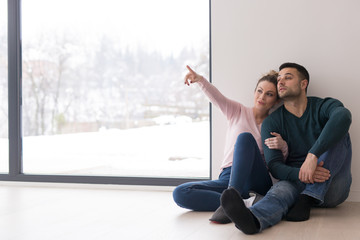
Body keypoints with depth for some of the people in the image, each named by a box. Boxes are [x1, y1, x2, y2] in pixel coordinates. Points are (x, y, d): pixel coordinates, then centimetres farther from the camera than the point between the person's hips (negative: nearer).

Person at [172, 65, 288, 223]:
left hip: (257, 183, -1)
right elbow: (216, 98, -5)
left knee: (245, 137, -29)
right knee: (180, 194, -23)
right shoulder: (238, 112, 15)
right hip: (228, 177, 2)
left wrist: (283, 147, -16)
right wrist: (199, 80, -27)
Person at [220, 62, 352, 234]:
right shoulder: (271, 122, 5)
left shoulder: (324, 106, 0)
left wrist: (313, 155, -40)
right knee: (281, 189, -35)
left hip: (332, 188, 0)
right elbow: (274, 165, -8)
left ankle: (306, 201, -29)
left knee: (338, 134, -21)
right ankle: (253, 218, -70)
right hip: (296, 181, 0)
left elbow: (343, 116, -27)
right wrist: (300, 174, -31)